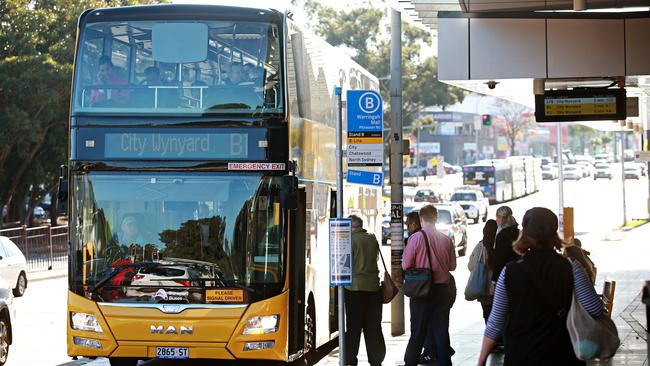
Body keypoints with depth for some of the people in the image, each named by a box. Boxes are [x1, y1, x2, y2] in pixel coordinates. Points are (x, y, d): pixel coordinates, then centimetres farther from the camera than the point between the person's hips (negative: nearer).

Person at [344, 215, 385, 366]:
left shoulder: (350, 240, -9)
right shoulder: (372, 239, 5)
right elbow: (375, 258, 12)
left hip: (355, 287, -4)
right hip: (373, 286, 4)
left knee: (353, 327, 1)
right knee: (373, 327, 9)